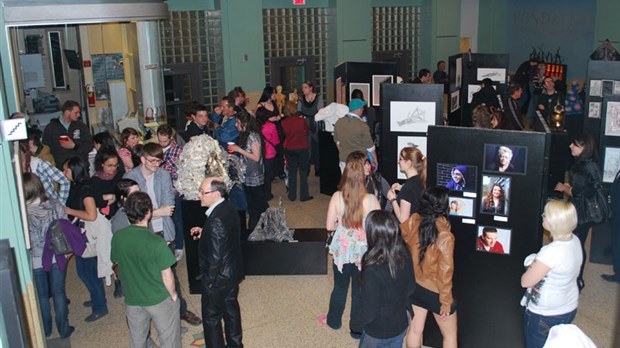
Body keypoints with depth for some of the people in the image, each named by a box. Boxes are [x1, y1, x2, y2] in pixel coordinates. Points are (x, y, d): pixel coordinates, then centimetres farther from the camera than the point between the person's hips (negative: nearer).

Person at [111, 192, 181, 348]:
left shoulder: (117, 237, -13)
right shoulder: (157, 243, -28)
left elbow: (117, 264, 3)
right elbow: (167, 276, -19)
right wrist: (173, 294, 1)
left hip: (132, 300, 5)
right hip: (159, 300, -4)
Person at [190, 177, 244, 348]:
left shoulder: (216, 220, -31)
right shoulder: (228, 208, -3)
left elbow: (215, 257, -27)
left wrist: (209, 281, -16)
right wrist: (204, 232, 3)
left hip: (218, 277, -9)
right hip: (233, 272, 9)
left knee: (211, 317, 10)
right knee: (231, 308, 25)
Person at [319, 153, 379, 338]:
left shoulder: (337, 197, -15)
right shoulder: (371, 200, -18)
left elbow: (329, 226, -8)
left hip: (342, 251, 1)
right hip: (363, 253, -1)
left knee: (340, 287, 24)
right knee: (360, 291, 17)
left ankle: (333, 320, 45)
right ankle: (357, 329, 32)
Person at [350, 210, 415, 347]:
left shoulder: (373, 270, -35)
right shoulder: (404, 255, -16)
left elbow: (369, 311, -24)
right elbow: (411, 288, 1)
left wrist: (354, 324, -6)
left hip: (378, 334, -5)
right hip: (401, 326, 5)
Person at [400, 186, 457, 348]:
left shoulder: (413, 221, -14)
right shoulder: (445, 236, -30)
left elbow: (400, 231, 12)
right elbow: (445, 272, -23)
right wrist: (446, 301, -11)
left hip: (415, 286, 6)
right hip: (435, 292, -5)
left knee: (415, 330, 20)